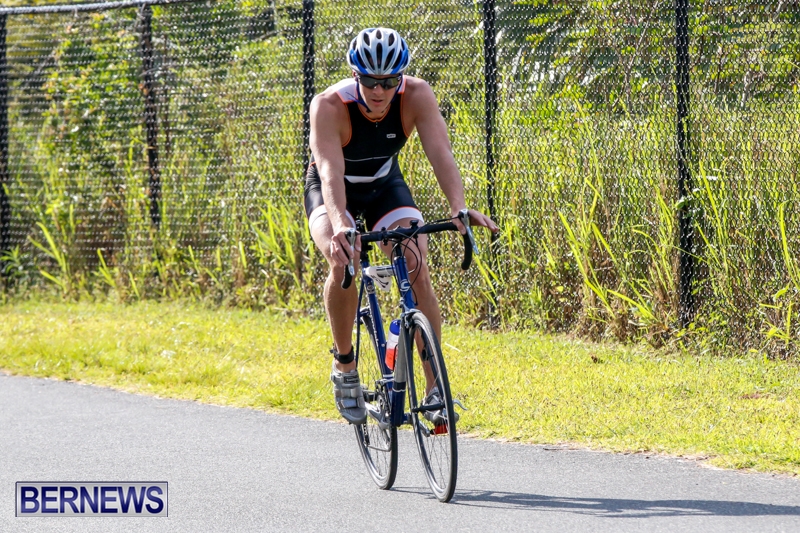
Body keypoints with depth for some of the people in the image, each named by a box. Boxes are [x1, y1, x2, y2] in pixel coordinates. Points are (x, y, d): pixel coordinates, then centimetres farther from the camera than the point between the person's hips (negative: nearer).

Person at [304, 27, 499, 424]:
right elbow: (330, 171, -45)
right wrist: (340, 225, -63)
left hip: (385, 186, 2)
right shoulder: (329, 106, -34)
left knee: (417, 271, -19)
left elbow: (440, 153, -38)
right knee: (344, 263, -30)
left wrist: (459, 208, -55)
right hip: (332, 193, -2)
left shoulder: (416, 96, -27)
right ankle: (344, 365, -8)